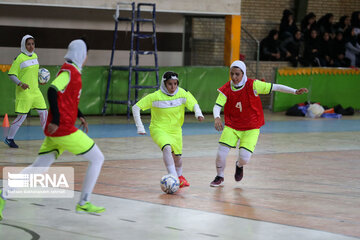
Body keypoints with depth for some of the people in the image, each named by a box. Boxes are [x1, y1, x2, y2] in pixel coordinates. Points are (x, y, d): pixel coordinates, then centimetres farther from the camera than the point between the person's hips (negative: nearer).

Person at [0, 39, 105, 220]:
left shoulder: (70, 70, 17)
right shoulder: (69, 71, -11)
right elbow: (52, 91, -24)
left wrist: (79, 115, 22)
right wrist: (55, 120, -26)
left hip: (54, 130, 9)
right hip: (64, 129, -9)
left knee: (39, 167, 10)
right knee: (97, 158, 2)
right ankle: (83, 203, 4)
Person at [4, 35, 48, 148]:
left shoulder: (35, 56, 10)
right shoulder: (19, 58, -12)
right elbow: (11, 74, -11)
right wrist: (20, 84, -24)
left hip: (35, 91, 7)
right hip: (24, 92, -7)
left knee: (44, 112, 5)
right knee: (22, 116, -5)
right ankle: (9, 138, 10)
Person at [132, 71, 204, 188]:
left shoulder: (183, 94, -12)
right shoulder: (156, 96, -19)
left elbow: (194, 105, -3)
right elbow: (136, 107, -15)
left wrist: (198, 114, -26)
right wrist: (140, 127, -18)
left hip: (175, 130, 4)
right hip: (158, 129, -4)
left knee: (177, 157, 11)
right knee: (167, 148, -32)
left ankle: (179, 176, 44)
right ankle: (173, 177, -31)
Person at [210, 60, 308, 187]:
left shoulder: (252, 85, -15)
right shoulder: (226, 89, -10)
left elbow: (274, 87, -13)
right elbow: (217, 106, -16)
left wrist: (295, 91, -20)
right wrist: (217, 118, -39)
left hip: (250, 128, -2)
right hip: (231, 127, 2)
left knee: (244, 158, -13)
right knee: (221, 153, -8)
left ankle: (239, 166, 28)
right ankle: (219, 177, 23)